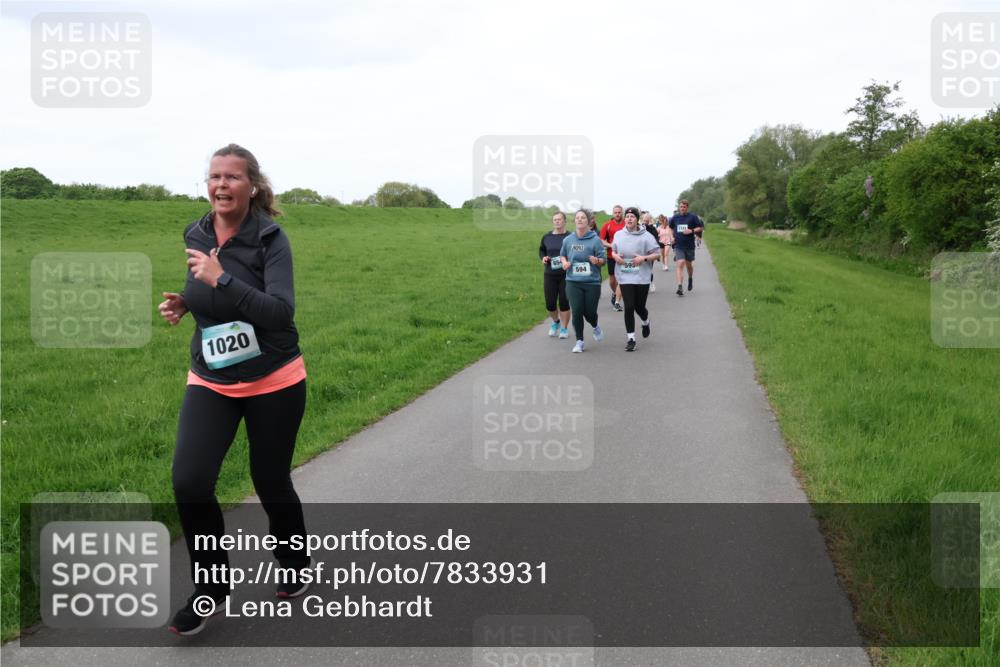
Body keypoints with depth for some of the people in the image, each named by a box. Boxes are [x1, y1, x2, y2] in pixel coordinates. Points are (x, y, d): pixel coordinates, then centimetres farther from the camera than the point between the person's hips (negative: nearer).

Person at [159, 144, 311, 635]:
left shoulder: (270, 238, -14)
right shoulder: (195, 236, 1)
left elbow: (281, 312, -25)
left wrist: (221, 279, -30)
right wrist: (182, 304, -2)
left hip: (274, 382, -4)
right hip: (210, 382, 4)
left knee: (270, 481, 9)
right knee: (189, 481, -11)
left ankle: (295, 564, 39)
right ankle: (209, 586, 12)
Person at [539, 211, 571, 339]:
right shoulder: (546, 237, 6)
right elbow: (541, 250, 21)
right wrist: (543, 258, 2)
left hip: (566, 275, -3)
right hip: (550, 275, 3)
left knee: (564, 303, 3)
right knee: (550, 303, 4)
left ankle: (564, 328, 19)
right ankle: (556, 321, 34)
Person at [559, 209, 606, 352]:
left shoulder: (595, 240, -6)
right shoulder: (568, 240, 3)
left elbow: (604, 259, -3)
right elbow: (562, 255, 20)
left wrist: (597, 260, -25)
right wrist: (564, 262, -1)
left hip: (592, 282, -2)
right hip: (573, 282, 2)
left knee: (590, 312, 2)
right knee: (577, 312, -4)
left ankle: (595, 327, 39)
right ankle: (579, 341, 10)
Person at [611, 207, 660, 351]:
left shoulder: (646, 236, -6)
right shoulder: (618, 235, 3)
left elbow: (657, 254, -3)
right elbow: (613, 251, 19)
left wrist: (644, 258, -19)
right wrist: (615, 256, -4)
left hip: (642, 277, -1)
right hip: (625, 277, 1)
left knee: (639, 307, 7)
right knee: (629, 307, -6)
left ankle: (645, 322, 44)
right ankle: (630, 338, 3)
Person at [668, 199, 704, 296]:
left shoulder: (693, 217, -3)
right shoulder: (675, 218, 5)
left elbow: (701, 227, -1)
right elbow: (671, 228, 23)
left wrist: (692, 231, -16)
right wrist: (671, 236, 6)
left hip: (689, 245, 0)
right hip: (678, 246, 0)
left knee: (689, 264, 14)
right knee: (680, 264, -14)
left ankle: (690, 279, 45)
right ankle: (680, 287, -20)